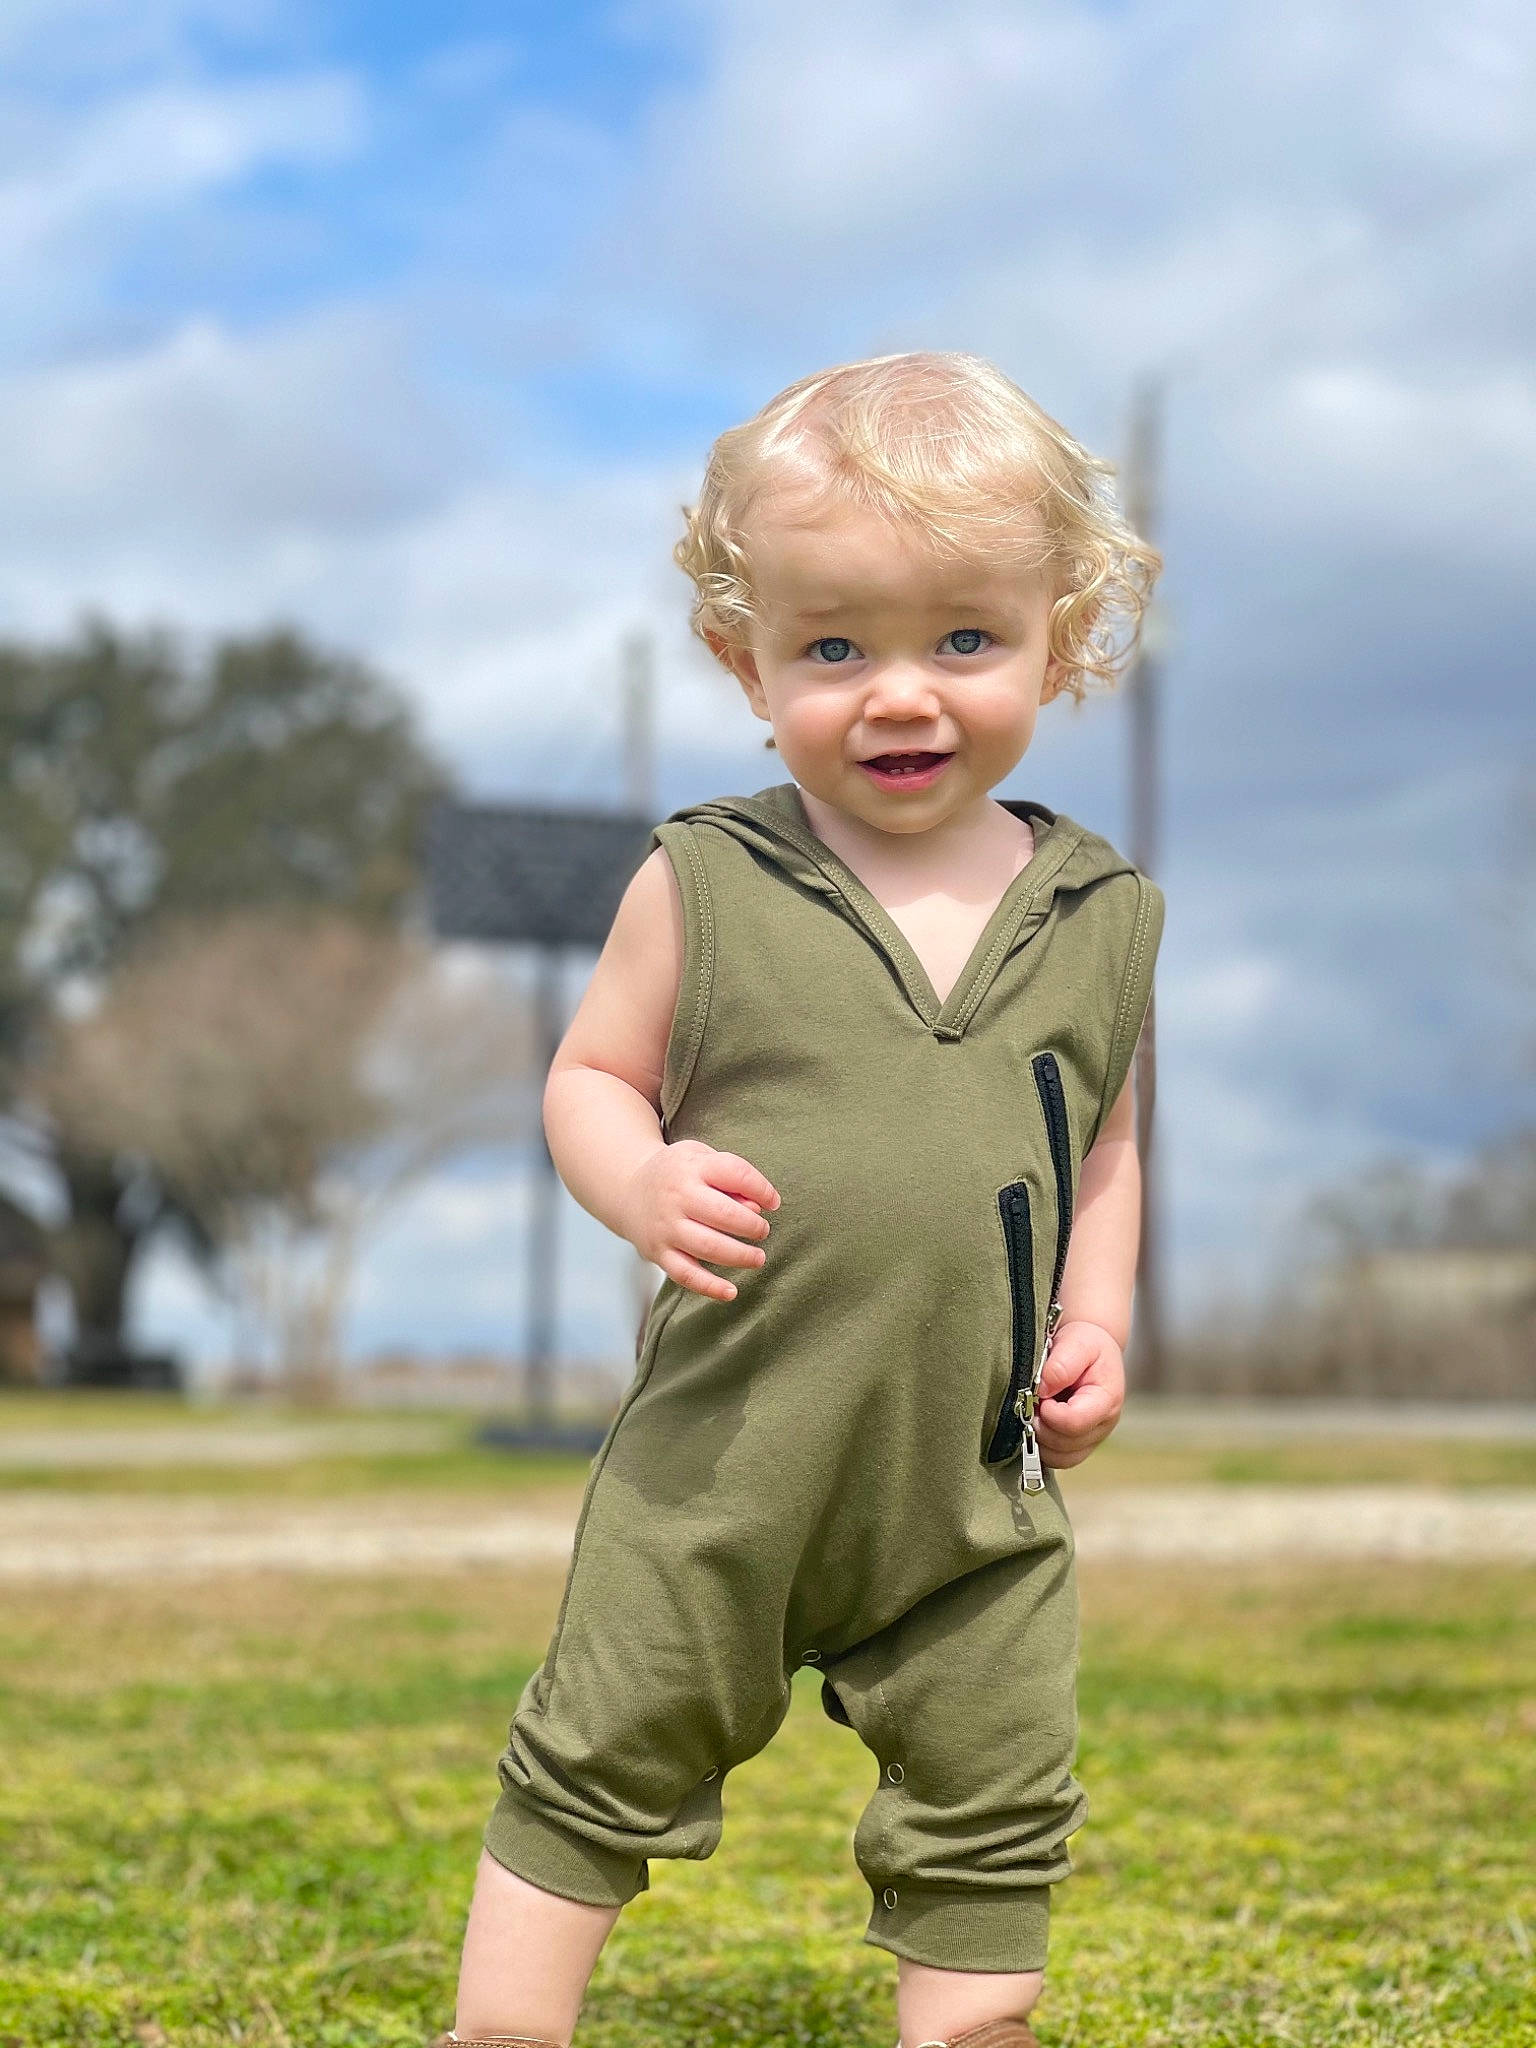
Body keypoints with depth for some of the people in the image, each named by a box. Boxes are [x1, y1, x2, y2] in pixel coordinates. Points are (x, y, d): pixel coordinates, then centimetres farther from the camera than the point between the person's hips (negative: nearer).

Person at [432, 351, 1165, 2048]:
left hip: (984, 1484, 2)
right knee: (598, 1765, 11)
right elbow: (588, 1078, 0)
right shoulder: (704, 886, -9)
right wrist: (644, 1187, -20)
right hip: (724, 1461, -2)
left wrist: (1097, 1318, 0)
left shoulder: (1101, 913, 1)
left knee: (994, 1814, 14)